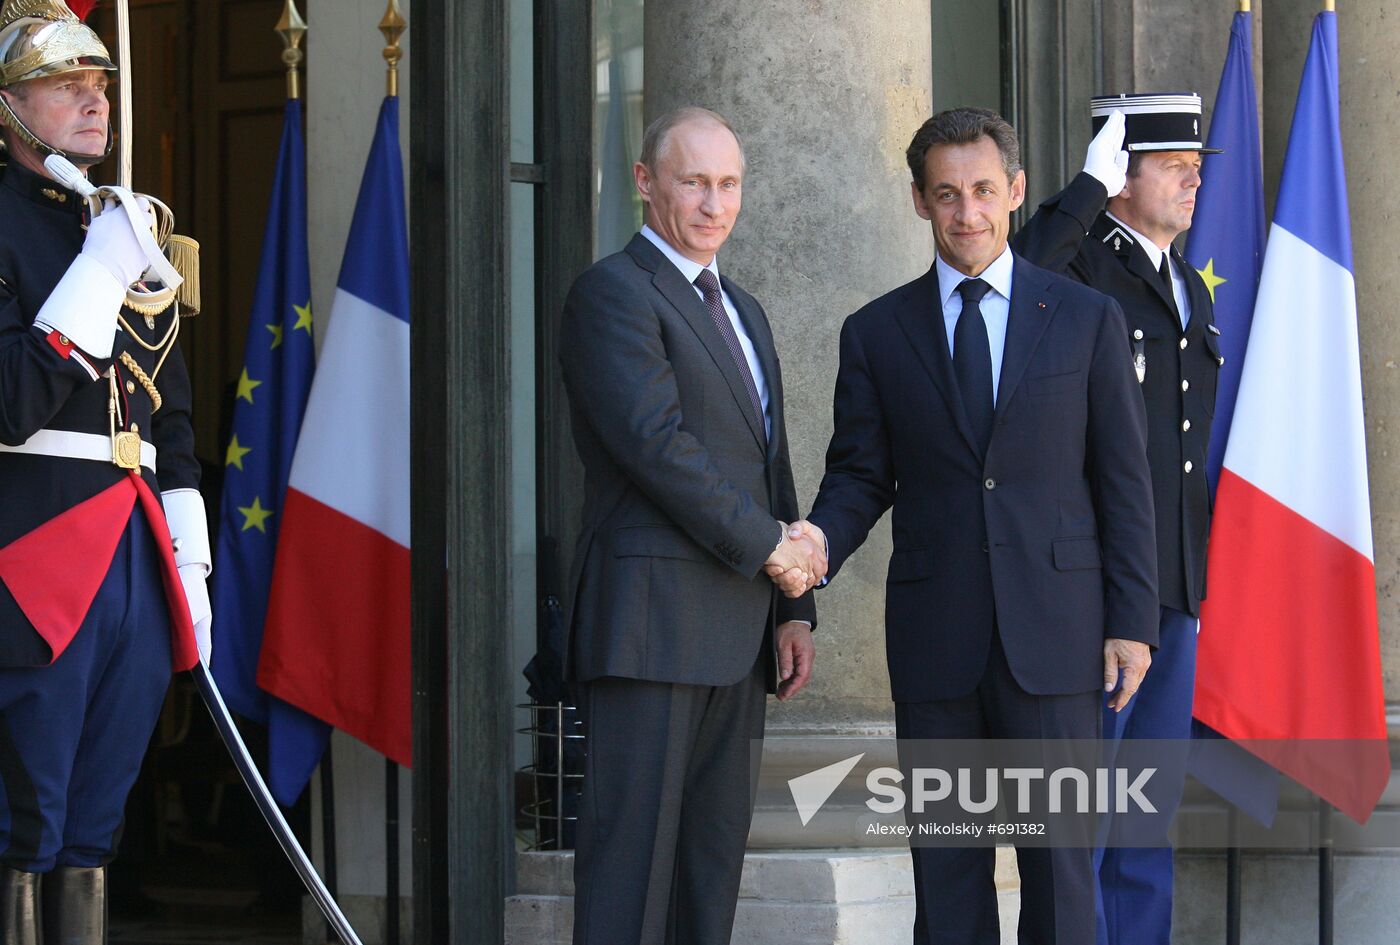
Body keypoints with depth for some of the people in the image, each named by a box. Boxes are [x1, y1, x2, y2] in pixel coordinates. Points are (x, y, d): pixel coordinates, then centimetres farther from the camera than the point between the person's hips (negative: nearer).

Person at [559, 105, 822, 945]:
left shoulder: (745, 312, 22)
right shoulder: (614, 292, -6)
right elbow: (655, 443, -17)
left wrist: (795, 608, 15)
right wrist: (768, 545, -12)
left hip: (734, 626, 8)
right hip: (651, 615, -8)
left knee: (716, 846, 7)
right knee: (635, 845, -9)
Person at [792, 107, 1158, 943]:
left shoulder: (1088, 319, 6)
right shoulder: (877, 334, 8)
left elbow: (1124, 480, 5)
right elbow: (860, 476, 10)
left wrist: (1133, 621, -2)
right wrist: (820, 540, -13)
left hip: (1055, 631, -1)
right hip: (936, 638, 1)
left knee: (1059, 855, -1)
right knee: (947, 864, 4)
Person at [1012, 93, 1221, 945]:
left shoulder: (1190, 287, 17)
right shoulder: (1079, 268, -7)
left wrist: (1202, 576, 19)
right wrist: (1088, 188, -24)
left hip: (1176, 587, 8)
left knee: (1153, 809, 12)